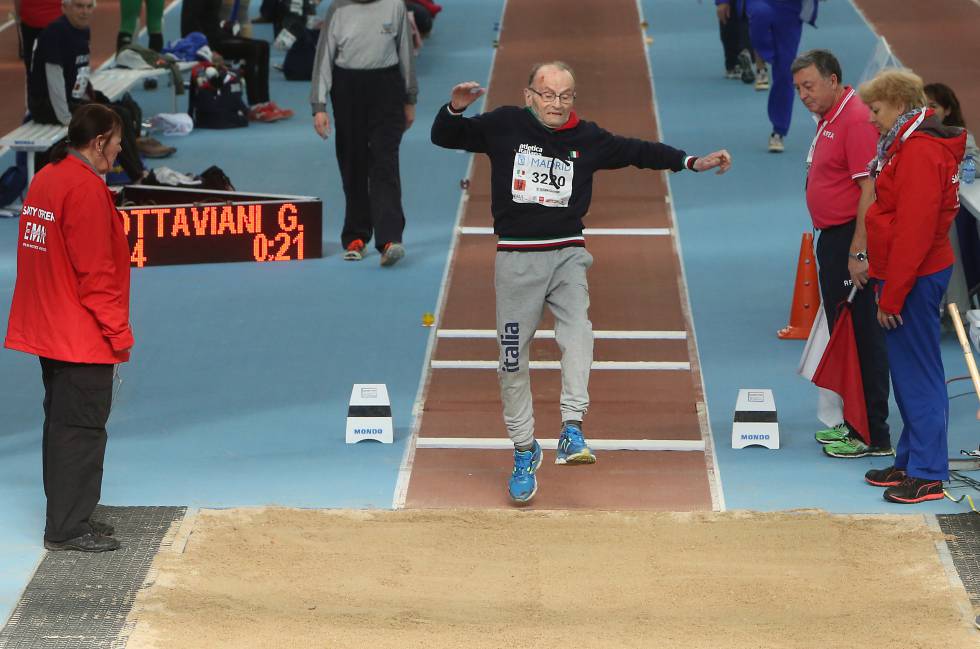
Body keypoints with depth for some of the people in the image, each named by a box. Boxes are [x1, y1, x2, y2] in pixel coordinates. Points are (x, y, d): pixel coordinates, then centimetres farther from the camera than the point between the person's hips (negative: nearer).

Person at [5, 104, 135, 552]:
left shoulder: (45, 179, 11)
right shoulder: (86, 188, -18)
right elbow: (95, 272, -19)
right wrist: (118, 331, -12)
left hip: (47, 328, 9)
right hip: (83, 336, -9)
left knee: (62, 423, 15)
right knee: (82, 429, -3)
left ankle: (67, 516, 22)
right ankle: (69, 528, 0)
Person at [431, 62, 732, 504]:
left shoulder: (587, 139, 6)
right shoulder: (504, 126, 2)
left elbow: (638, 152, 14)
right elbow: (445, 137, 8)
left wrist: (691, 162, 9)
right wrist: (455, 109, -12)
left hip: (568, 254, 1)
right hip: (516, 257, 0)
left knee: (577, 330, -26)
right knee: (513, 358, 3)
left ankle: (572, 428, -31)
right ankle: (524, 450, 17)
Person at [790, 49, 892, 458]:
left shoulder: (856, 119, -17)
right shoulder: (827, 120, 14)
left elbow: (870, 190, -22)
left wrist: (858, 252, -25)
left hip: (852, 240, -11)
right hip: (832, 238, 11)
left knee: (863, 338, -7)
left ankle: (874, 435, -3)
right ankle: (854, 423, 24)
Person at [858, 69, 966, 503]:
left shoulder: (920, 153, -19)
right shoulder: (905, 145, 14)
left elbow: (914, 231, -23)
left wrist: (892, 296, -20)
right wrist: (886, 286, 17)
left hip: (915, 279, -10)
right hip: (908, 277, 10)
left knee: (918, 375, -6)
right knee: (907, 373, 15)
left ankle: (927, 475, -3)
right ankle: (910, 461, 23)